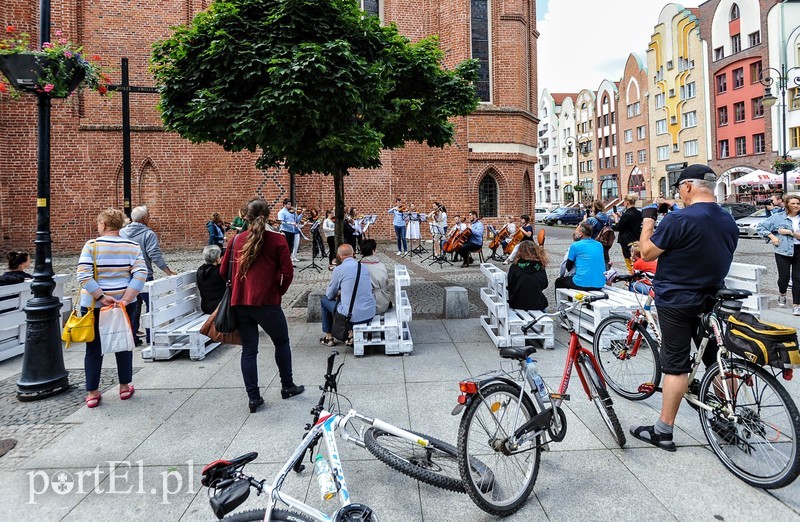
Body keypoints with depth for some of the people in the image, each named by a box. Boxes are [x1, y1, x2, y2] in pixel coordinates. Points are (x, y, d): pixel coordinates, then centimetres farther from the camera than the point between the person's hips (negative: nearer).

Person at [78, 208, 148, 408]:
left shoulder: (92, 245, -8)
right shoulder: (132, 246, -3)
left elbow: (84, 276, -17)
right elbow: (140, 274, -13)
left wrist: (101, 297, -14)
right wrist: (125, 299, -14)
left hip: (94, 305, -1)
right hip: (124, 304, 2)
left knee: (94, 348, 10)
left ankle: (92, 393, 17)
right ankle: (125, 387, 23)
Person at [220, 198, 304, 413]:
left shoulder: (237, 240, 5)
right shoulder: (278, 240, -4)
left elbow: (224, 271, 9)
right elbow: (287, 273, -8)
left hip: (239, 302, 3)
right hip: (266, 302, -3)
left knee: (248, 349, 12)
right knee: (282, 342, 18)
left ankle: (253, 397, 15)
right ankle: (287, 386, 29)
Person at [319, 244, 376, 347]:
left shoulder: (339, 270, -9)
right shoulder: (364, 267, 6)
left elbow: (329, 295, 2)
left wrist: (338, 292, 26)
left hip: (352, 317, -5)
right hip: (370, 314, 5)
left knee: (324, 299, 19)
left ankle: (329, 337, 29)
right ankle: (352, 334, 29)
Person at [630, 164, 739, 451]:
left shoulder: (678, 219, -21)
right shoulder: (729, 222, 5)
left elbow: (647, 253, -12)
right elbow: (718, 258, 16)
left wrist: (648, 221, 0)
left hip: (675, 301, -7)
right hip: (710, 299, 7)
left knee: (676, 365, -2)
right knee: (716, 360, 17)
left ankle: (663, 431, 7)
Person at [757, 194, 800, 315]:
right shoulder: (778, 217, 1)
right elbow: (760, 227, 2)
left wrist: (790, 232, -13)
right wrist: (772, 237, -6)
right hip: (783, 251, -1)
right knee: (784, 276, -1)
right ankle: (782, 294, 31)